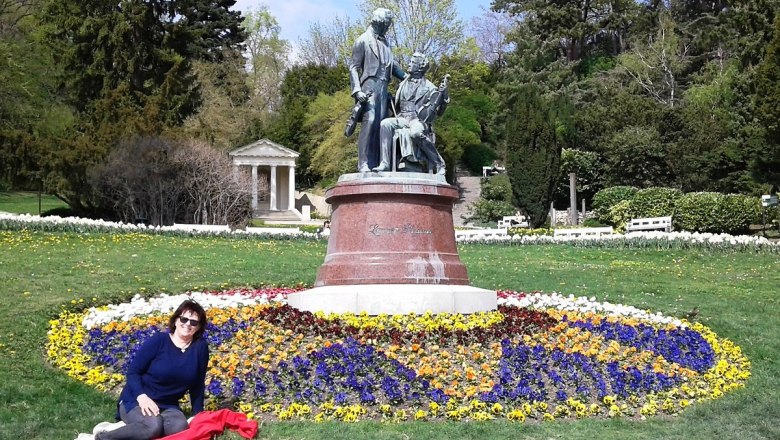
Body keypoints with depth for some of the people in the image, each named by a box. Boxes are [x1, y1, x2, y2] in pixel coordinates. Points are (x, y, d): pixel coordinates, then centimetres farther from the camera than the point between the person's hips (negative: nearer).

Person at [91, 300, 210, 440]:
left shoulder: (200, 347, 0)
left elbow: (197, 385, 9)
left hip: (167, 406, 4)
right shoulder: (158, 340, -10)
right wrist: (142, 396, -25)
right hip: (136, 400, -4)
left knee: (180, 427, -32)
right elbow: (133, 372, -9)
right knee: (153, 426, -37)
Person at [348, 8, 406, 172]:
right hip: (369, 85, -7)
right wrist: (357, 90, -15)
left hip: (383, 87, 7)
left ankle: (375, 164, -1)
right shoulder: (363, 40, 1)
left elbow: (392, 64, 23)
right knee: (369, 122, -17)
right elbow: (354, 67, -3)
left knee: (380, 124, 0)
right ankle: (363, 164, -20)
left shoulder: (384, 42, 20)